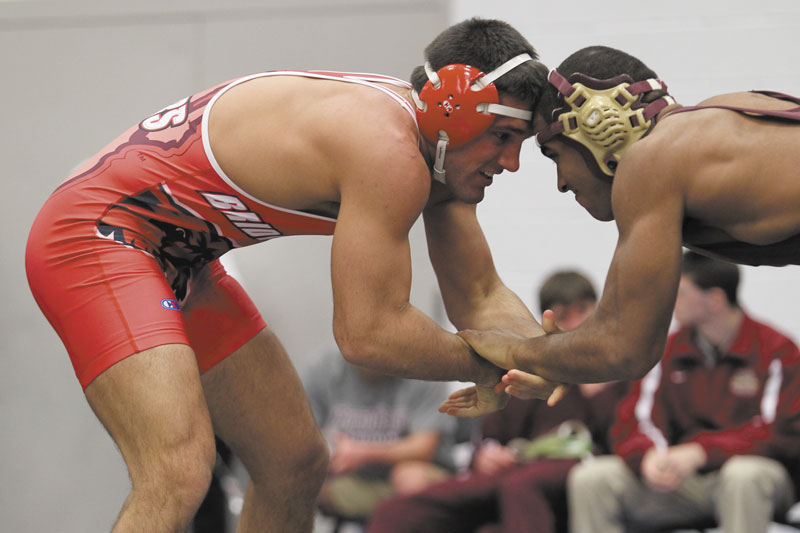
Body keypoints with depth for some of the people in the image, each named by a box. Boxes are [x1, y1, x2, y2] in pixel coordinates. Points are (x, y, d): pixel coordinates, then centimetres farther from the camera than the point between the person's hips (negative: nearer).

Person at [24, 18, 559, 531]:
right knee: (179, 472, -30)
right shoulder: (390, 154, -27)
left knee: (298, 463, 15)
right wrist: (486, 367, -12)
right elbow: (368, 331, -26)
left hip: (176, 265, 11)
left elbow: (480, 296, 10)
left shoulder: (437, 152, 4)